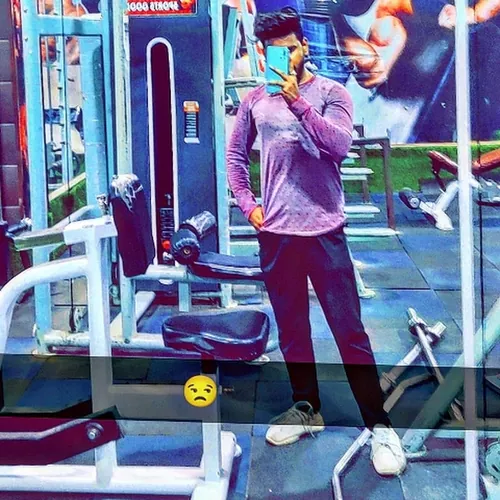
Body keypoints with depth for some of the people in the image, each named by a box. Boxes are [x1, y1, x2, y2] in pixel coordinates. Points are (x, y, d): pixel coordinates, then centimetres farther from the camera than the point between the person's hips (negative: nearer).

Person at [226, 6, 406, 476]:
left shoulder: (329, 93, -1)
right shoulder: (255, 99, 8)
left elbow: (339, 145, -17)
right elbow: (235, 154, 17)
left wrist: (297, 102, -24)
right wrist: (247, 205, 6)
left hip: (323, 231, -3)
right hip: (275, 232, 4)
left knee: (350, 331, -3)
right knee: (291, 328, 14)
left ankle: (379, 424, 5)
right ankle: (305, 408, 29)